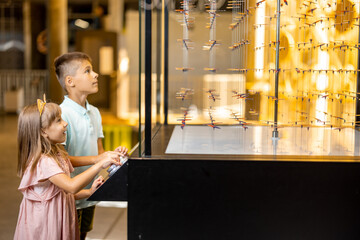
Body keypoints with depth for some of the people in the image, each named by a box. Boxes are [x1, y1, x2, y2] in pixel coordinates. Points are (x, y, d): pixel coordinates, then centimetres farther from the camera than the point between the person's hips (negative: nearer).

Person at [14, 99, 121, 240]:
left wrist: (89, 192, -1)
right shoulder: (43, 161, -22)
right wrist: (100, 165, -32)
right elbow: (71, 186, -33)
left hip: (61, 223, 9)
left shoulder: (58, 156, 9)